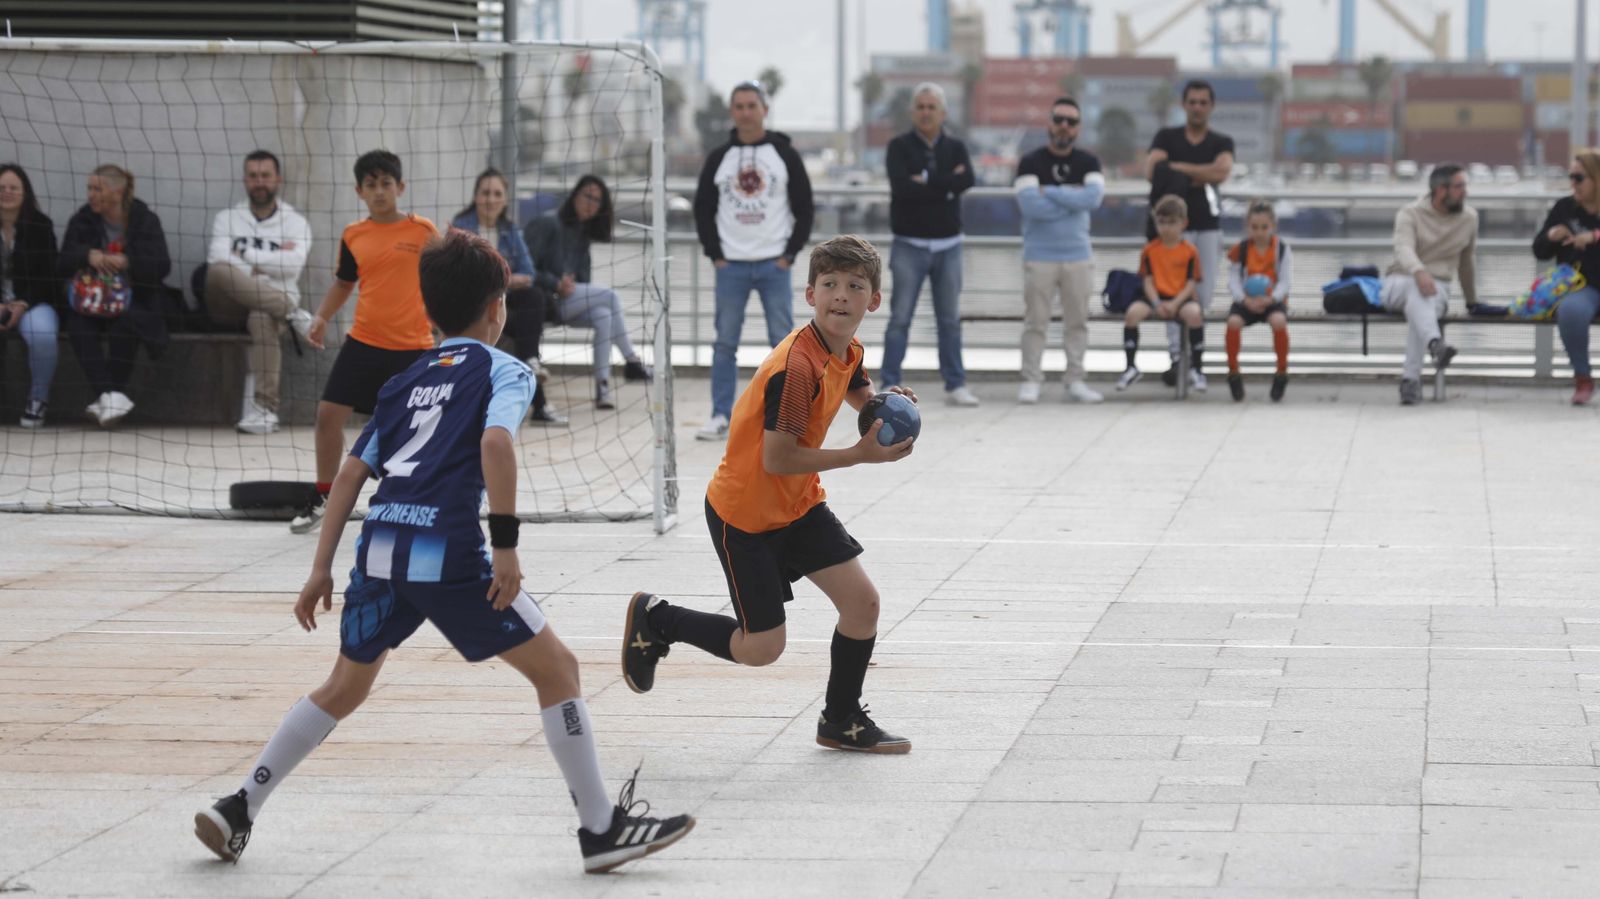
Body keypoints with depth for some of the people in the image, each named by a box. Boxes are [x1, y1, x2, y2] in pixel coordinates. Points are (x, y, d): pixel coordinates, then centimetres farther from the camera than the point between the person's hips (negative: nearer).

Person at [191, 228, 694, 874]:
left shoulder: (405, 382, 25)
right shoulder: (503, 371, 7)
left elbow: (351, 473, 21)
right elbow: (495, 442, -13)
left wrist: (322, 569, 23)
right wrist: (505, 545, -16)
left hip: (380, 546, 6)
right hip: (449, 553, -6)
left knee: (344, 688, 24)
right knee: (556, 669, 5)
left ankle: (237, 811, 23)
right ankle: (601, 829, 3)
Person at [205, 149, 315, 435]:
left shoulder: (295, 223, 11)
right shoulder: (228, 218, 15)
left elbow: (293, 263, -10)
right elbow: (218, 258, -5)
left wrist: (246, 255, -6)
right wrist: (271, 260, -10)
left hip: (271, 303, -1)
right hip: (232, 305, 1)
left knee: (262, 318, -40)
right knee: (219, 272, -34)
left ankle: (265, 409, -39)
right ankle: (293, 314, -33)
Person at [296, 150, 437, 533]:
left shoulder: (423, 231, -4)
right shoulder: (353, 236, 5)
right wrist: (322, 317, 7)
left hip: (413, 347, -3)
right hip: (363, 341, 3)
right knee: (329, 413, -2)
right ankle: (322, 498, 14)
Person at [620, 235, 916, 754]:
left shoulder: (847, 353, -1)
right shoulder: (797, 367, -28)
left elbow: (862, 396, 23)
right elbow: (776, 459, -28)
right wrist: (859, 455, -25)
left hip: (799, 504, 8)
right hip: (744, 511, -8)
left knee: (862, 600, -4)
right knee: (762, 648, -2)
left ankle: (842, 722, 16)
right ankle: (653, 619, 21)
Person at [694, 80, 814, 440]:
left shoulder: (785, 154, 2)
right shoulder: (719, 158, 6)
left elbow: (804, 207, 3)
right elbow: (703, 208, 10)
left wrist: (790, 254, -4)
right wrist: (715, 254, 0)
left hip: (774, 265, -1)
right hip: (730, 265, 1)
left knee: (783, 342, 0)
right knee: (725, 343, 2)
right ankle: (721, 417, 7)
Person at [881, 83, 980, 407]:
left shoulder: (955, 148, 8)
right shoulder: (899, 147, -1)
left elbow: (967, 180, -13)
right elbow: (901, 186, -18)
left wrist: (926, 180, -16)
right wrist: (945, 186, -13)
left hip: (948, 245, 3)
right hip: (910, 245, -3)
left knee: (950, 319, 6)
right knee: (900, 318, -4)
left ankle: (955, 385, 11)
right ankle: (890, 386, -1)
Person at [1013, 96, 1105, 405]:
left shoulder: (1088, 163, 8)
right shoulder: (1031, 163, -1)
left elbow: (1094, 196, -11)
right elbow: (1029, 205, -15)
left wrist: (1049, 192, -12)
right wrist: (1073, 200, -9)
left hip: (1078, 254, 3)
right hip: (1040, 256, -3)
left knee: (1077, 321, 5)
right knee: (1035, 321, -3)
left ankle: (1075, 381, 12)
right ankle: (1030, 381, 3)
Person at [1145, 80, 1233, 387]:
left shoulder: (1222, 142, 11)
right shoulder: (1166, 137, 9)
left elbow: (1222, 171, -10)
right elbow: (1151, 172, -7)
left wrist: (1177, 168, -8)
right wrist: (1198, 179, -6)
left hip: (1208, 226, 2)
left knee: (1203, 294, -2)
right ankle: (1175, 358, -19)